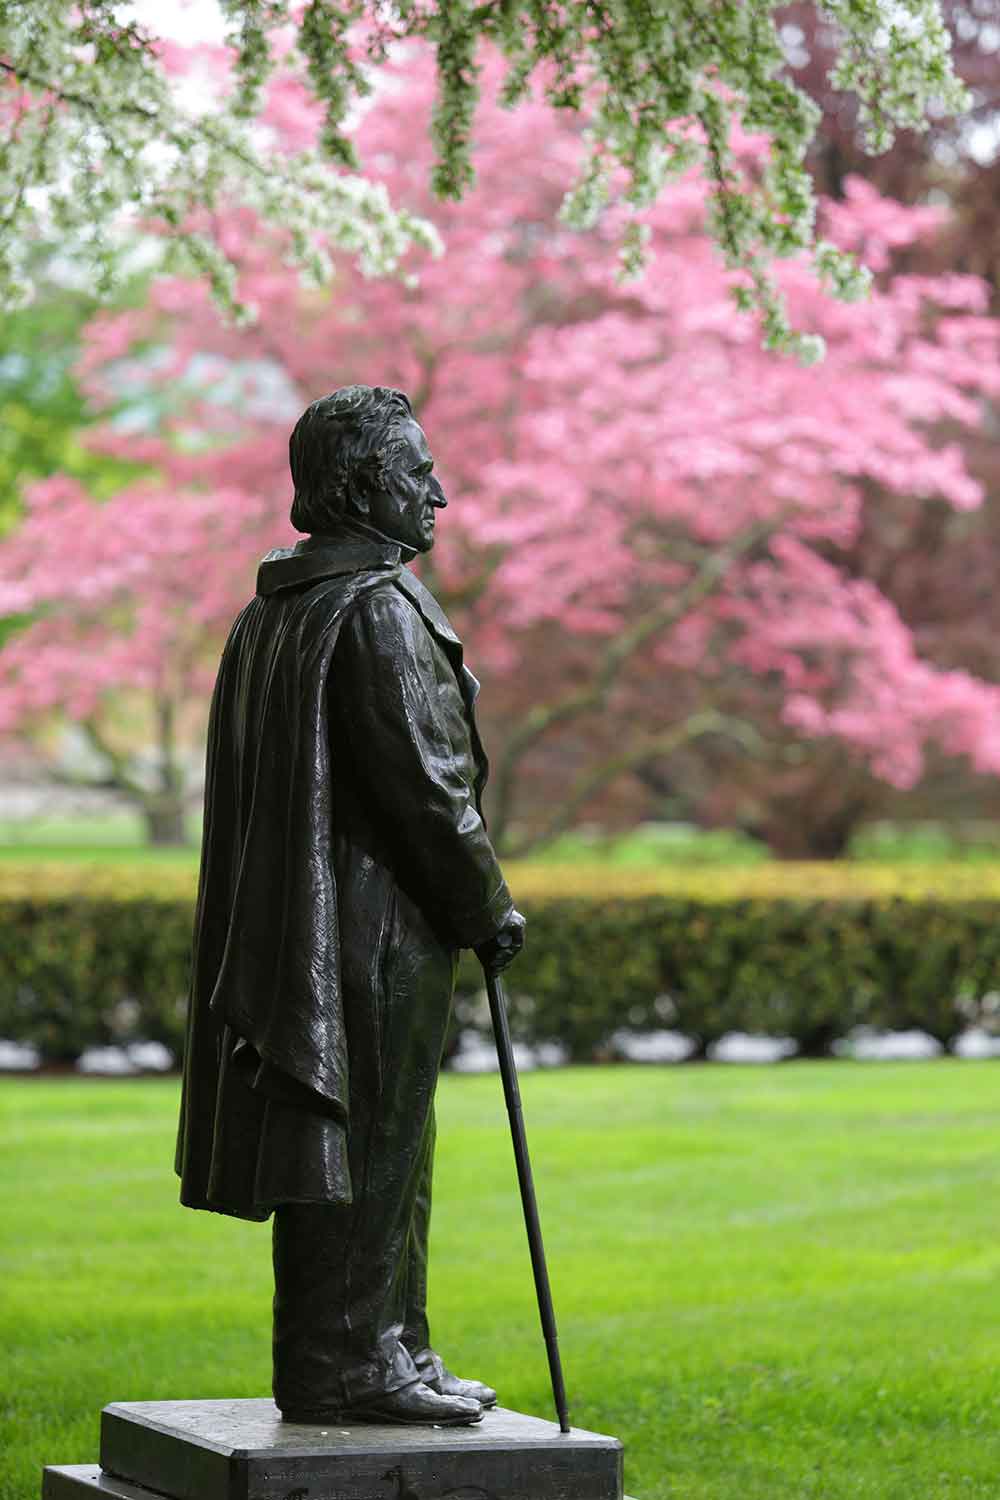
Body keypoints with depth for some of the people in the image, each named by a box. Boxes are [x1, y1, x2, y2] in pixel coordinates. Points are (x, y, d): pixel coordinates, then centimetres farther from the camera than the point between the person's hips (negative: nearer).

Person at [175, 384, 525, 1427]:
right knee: (362, 1142, -5)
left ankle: (388, 1351, 22)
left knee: (391, 1149, 16)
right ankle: (338, 1366, -1)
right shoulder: (377, 608, -15)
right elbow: (421, 783, -18)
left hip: (292, 914, 10)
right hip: (376, 931, -10)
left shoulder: (269, 611, 15)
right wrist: (488, 908, -6)